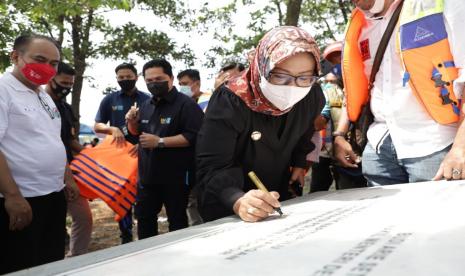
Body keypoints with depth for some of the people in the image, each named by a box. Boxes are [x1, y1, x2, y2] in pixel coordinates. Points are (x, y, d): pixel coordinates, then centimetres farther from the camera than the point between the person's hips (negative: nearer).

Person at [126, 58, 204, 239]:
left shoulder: (186, 104, -14)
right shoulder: (147, 106, 12)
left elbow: (193, 137, -24)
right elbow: (137, 132, 24)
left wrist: (160, 142, -25)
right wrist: (132, 122, 1)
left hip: (175, 177, -8)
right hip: (148, 175, 8)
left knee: (177, 221, 7)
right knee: (144, 217, 19)